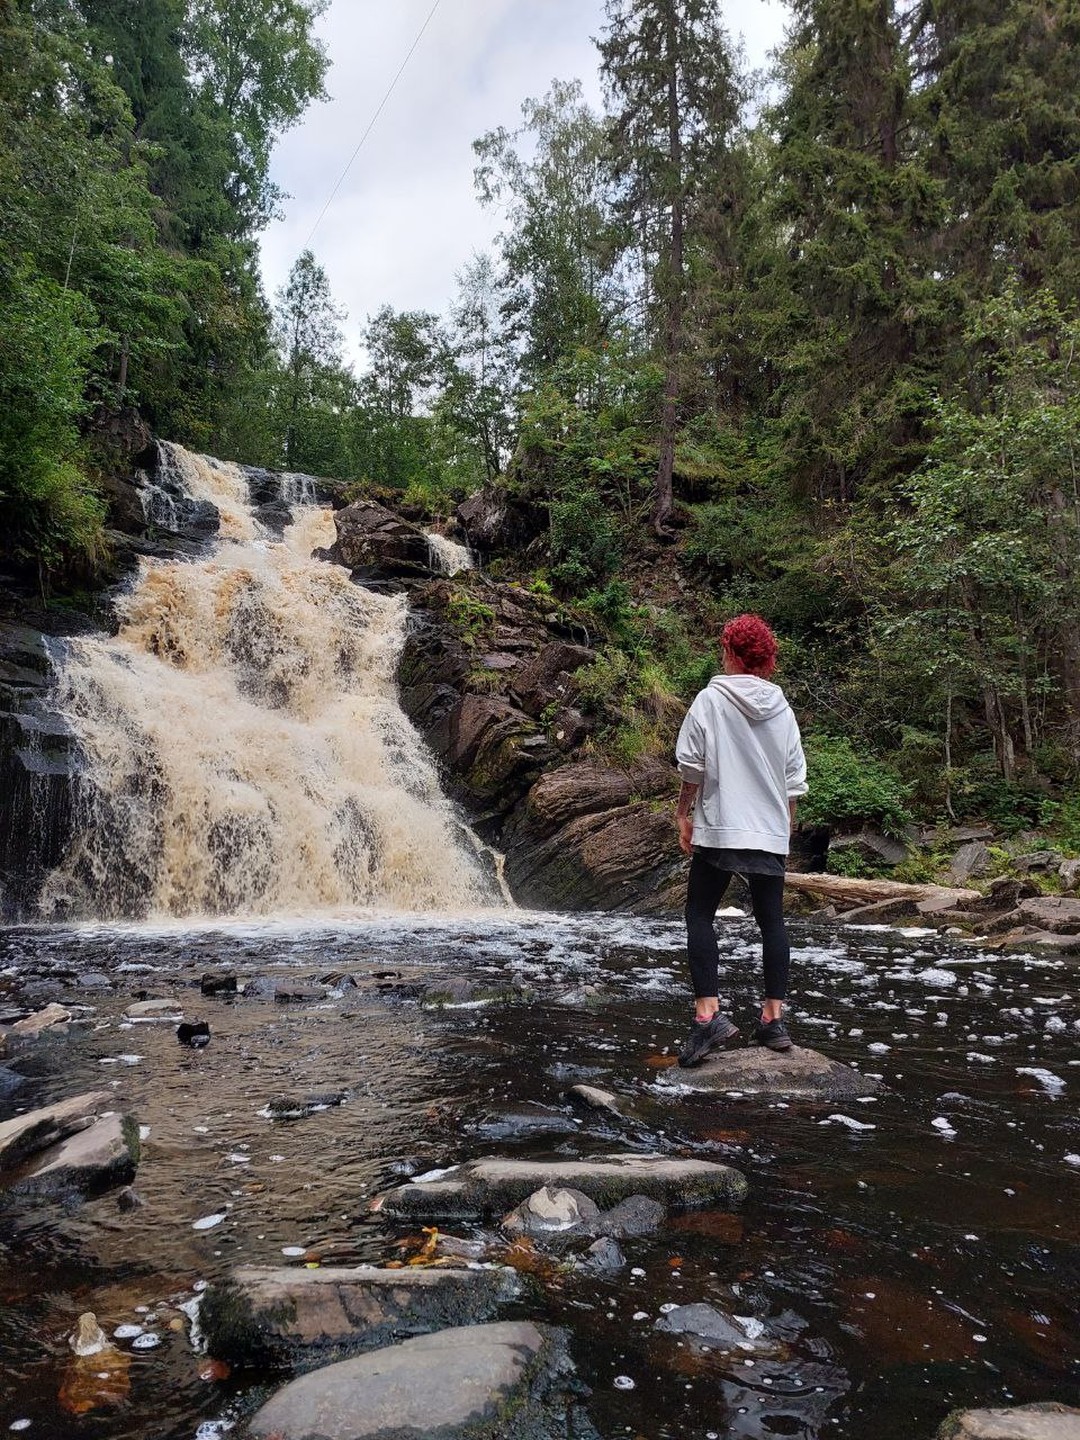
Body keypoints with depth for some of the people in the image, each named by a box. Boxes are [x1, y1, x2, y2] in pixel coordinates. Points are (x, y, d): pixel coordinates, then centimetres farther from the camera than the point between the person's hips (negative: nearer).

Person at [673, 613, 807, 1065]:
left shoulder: (712, 698, -6)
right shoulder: (781, 707, 8)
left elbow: (692, 764, -8)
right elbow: (795, 779, 11)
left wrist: (683, 812, 4)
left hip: (720, 828, -4)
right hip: (770, 832, 5)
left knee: (699, 917, 2)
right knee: (771, 922, 10)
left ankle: (709, 1014, -8)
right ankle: (773, 1018, 13)